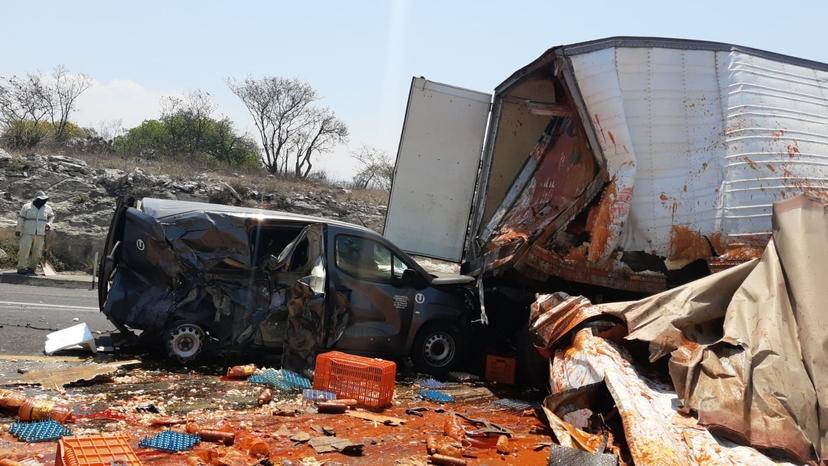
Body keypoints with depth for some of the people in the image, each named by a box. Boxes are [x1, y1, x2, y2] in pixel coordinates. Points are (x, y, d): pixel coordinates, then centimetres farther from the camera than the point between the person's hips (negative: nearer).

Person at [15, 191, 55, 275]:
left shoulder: (47, 208, 6)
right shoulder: (27, 207, 0)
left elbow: (51, 216, 24)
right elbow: (21, 218, 3)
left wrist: (49, 224, 8)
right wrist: (18, 230, 1)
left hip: (40, 234, 3)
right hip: (27, 233, -3)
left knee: (37, 252, 1)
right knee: (24, 250, -8)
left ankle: (31, 268, 12)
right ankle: (21, 268, -3)